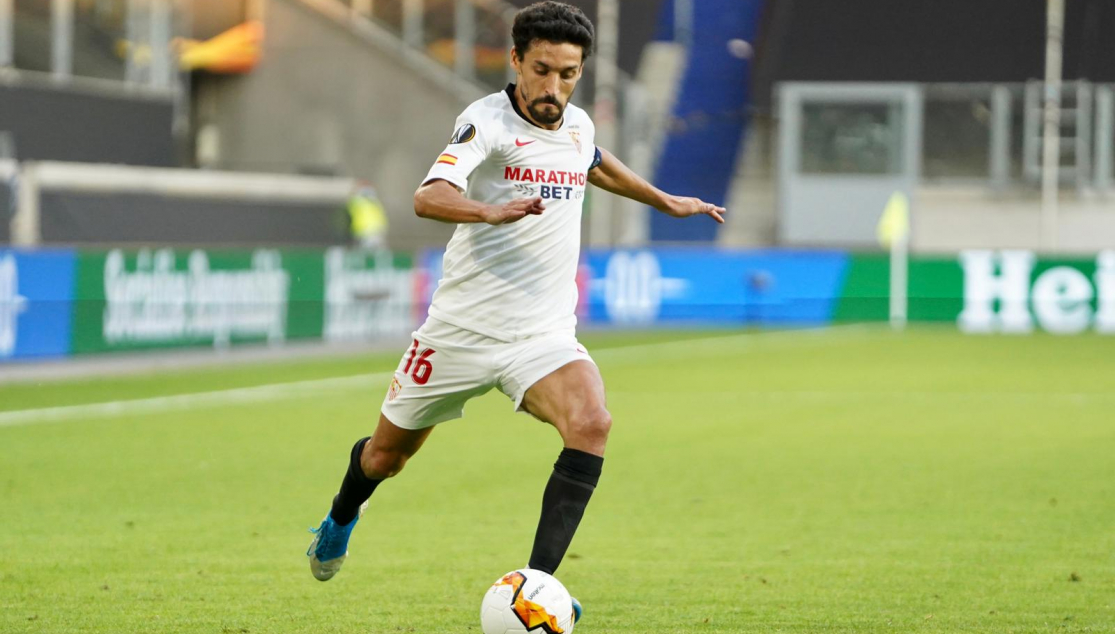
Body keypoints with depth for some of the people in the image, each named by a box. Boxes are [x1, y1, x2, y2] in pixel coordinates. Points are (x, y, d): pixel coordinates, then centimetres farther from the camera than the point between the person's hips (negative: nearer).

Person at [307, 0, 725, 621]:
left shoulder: (578, 126, 5)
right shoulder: (488, 122, -15)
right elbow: (429, 198, -32)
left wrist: (668, 201, 39)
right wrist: (493, 210, -51)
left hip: (544, 336, 3)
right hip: (462, 329, -3)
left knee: (591, 423, -27)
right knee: (387, 455, 14)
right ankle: (343, 516, 50)